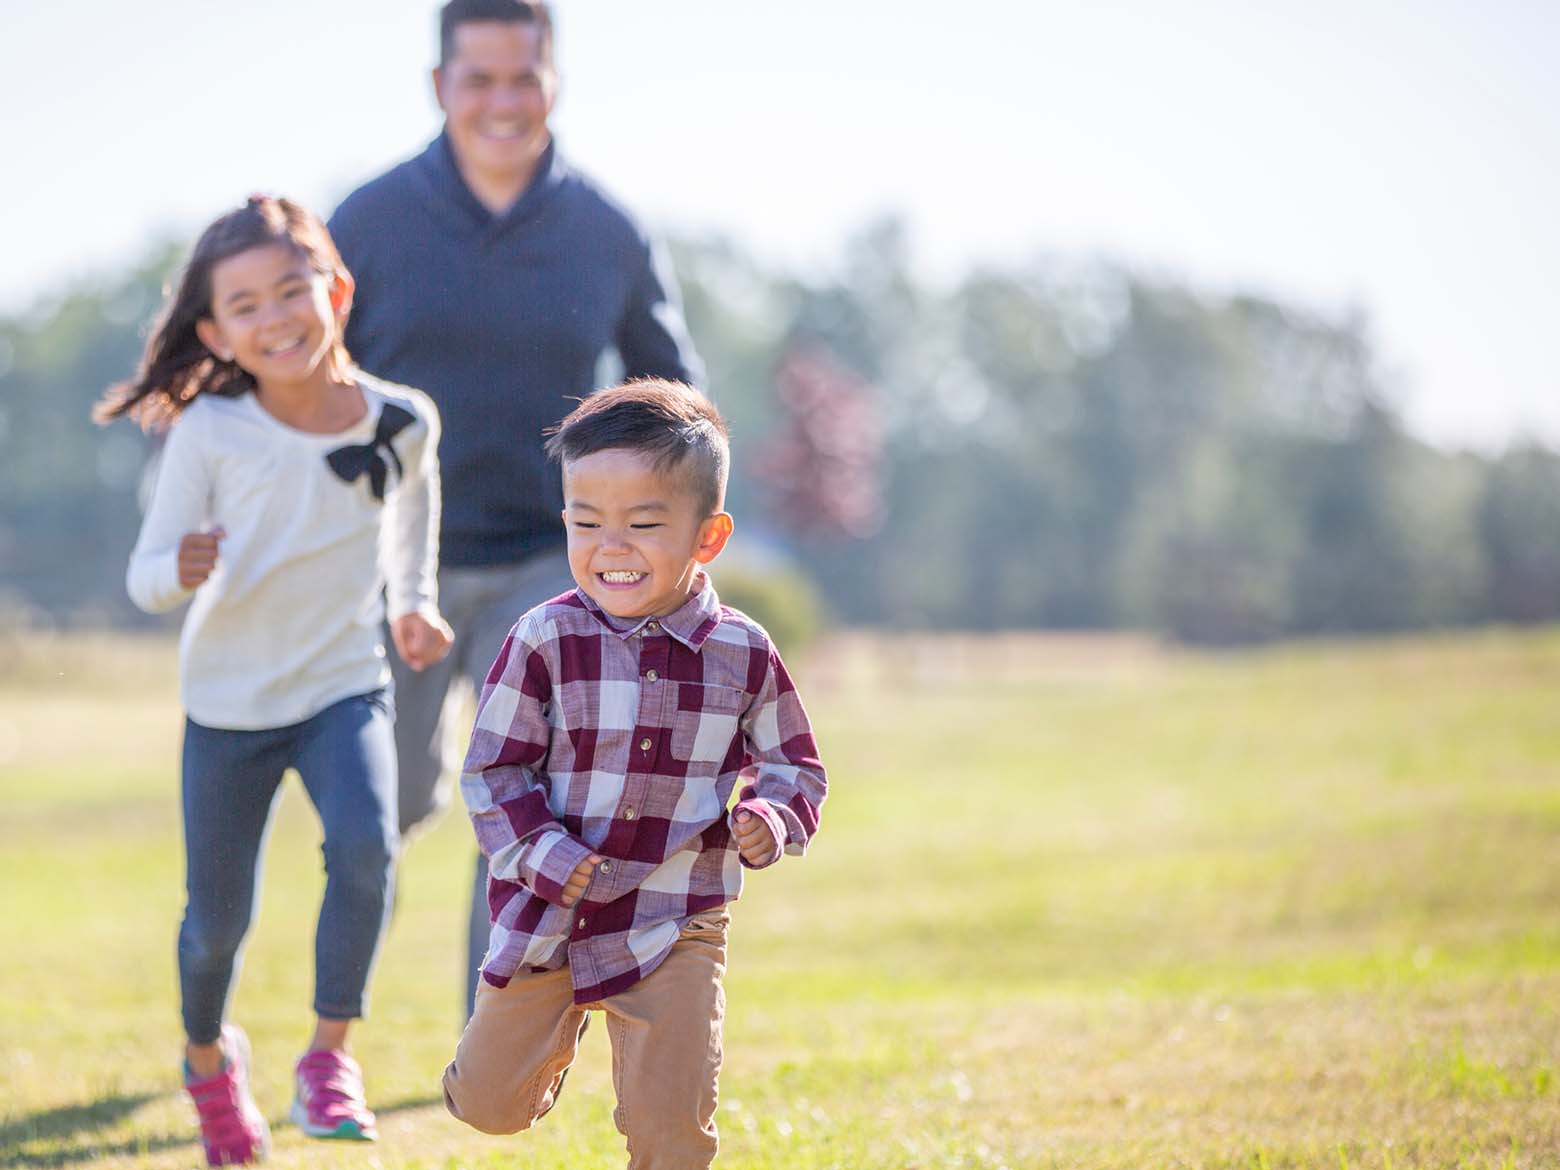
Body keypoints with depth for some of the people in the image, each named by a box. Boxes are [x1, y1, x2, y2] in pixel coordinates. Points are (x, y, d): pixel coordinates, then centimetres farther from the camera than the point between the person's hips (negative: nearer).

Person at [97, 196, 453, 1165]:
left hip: (345, 688, 1)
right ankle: (209, 1053, 40)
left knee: (365, 847, -27)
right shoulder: (209, 433, -16)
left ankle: (330, 1053, -9)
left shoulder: (402, 421, -9)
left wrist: (415, 602, 10)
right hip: (230, 699, -1)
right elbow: (145, 574, -11)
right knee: (218, 919, 7)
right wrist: (181, 573, -33)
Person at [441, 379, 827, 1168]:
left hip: (675, 924, 0)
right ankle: (547, 1026, 44)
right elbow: (492, 768, -6)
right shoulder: (545, 641, -10)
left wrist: (772, 819, -13)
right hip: (545, 913, 0)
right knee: (489, 1106, 11)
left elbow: (794, 763, 8)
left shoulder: (742, 654, -5)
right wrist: (543, 854, -19)